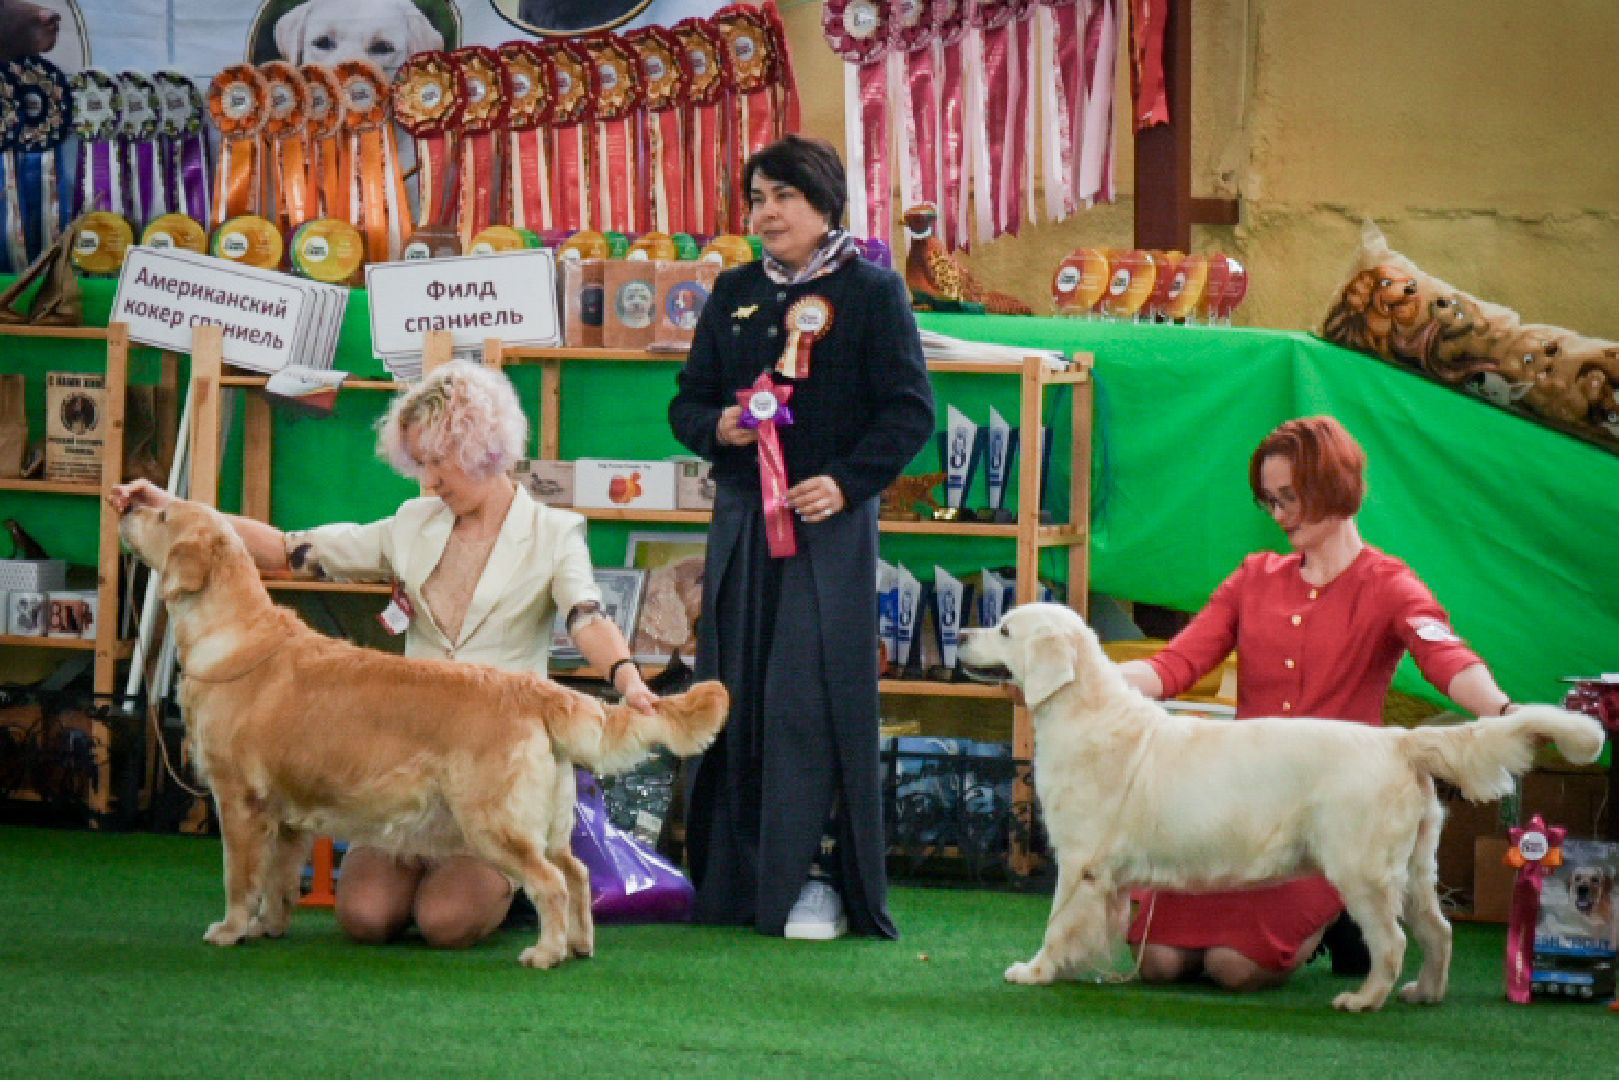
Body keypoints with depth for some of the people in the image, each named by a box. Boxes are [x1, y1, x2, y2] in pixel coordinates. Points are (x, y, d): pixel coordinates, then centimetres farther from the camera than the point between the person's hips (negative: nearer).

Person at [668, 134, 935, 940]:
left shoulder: (870, 291, -1)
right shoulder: (734, 294, 14)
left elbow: (909, 412, -4)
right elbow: (688, 401, 16)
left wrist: (845, 482, -16)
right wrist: (715, 427, -8)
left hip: (829, 523, -5)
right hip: (741, 519, 5)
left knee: (813, 702, -7)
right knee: (736, 696, 4)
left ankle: (816, 881, -2)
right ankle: (738, 881, 10)